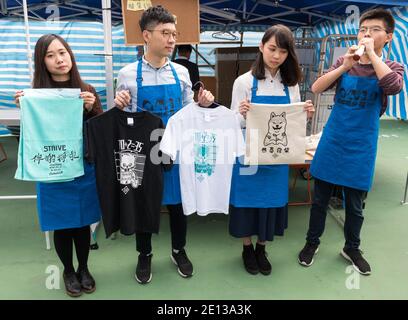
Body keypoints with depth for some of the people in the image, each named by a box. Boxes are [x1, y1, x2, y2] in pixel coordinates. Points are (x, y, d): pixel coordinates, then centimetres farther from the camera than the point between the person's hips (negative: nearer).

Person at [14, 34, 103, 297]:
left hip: (84, 169, 1)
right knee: (62, 225, 13)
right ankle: (68, 271, 37)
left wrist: (91, 109, -17)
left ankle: (84, 269, 38)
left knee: (83, 222, 14)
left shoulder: (87, 91, -2)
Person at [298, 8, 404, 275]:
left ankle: (352, 248, 33)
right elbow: (316, 88, -9)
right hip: (332, 143, 1)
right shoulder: (344, 63, 4)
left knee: (355, 204, 11)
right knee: (320, 198, 10)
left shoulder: (392, 68, 1)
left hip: (361, 147, -1)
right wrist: (344, 66, -19)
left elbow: (394, 87, -24)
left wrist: (372, 53, -19)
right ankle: (312, 242, 29)